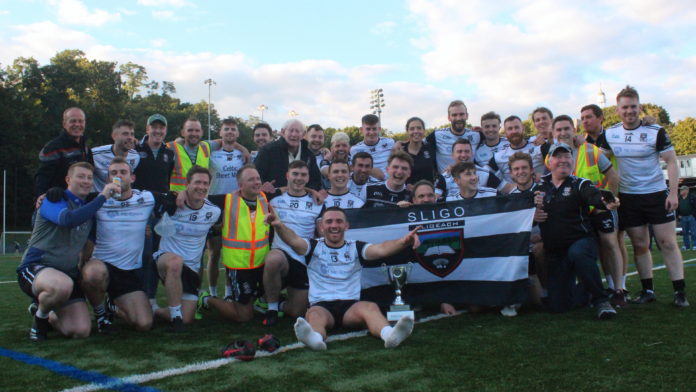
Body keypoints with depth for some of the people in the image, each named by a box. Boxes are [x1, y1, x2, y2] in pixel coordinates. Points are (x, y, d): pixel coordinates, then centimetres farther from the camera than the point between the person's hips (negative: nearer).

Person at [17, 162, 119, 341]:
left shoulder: (88, 208, 15)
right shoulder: (54, 200, -6)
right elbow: (69, 219, -29)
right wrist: (103, 197, -26)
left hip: (68, 273, 6)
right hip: (35, 267, -6)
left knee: (81, 331, -10)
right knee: (62, 285, -43)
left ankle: (49, 316, 24)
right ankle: (40, 316, -8)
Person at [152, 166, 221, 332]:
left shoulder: (213, 212, -1)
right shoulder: (172, 204, -9)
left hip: (192, 269, 3)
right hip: (164, 259, -3)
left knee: (187, 319, -4)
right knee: (176, 261, -41)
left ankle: (154, 310, 27)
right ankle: (175, 317, -27)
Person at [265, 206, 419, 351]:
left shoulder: (356, 248, 12)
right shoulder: (314, 247, 11)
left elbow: (381, 249, -7)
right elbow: (294, 241, -11)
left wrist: (403, 242, -29)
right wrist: (279, 226, -34)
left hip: (351, 306, 1)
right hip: (322, 305, -1)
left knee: (370, 307, -31)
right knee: (314, 314, -35)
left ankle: (389, 335, -60)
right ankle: (315, 339, -67)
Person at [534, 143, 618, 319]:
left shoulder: (579, 184, -3)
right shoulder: (540, 187, 7)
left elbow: (594, 196, -26)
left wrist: (606, 202, -50)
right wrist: (535, 207, -11)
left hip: (582, 241, -4)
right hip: (554, 254, 4)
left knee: (577, 253, -42)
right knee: (558, 306, 1)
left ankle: (601, 299, -20)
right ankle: (584, 291, 36)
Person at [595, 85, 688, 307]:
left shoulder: (656, 132, -7)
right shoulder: (609, 135, 1)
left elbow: (671, 162, -5)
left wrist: (673, 193, -12)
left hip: (657, 194, -2)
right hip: (628, 197, 2)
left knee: (668, 242, -4)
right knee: (639, 245, 6)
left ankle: (680, 292, 2)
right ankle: (648, 291, 15)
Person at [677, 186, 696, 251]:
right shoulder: (679, 199, 12)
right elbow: (677, 208, 20)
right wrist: (678, 215, 9)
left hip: (691, 217, -5)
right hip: (683, 217, 5)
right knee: (685, 232, 6)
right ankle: (686, 246, 11)